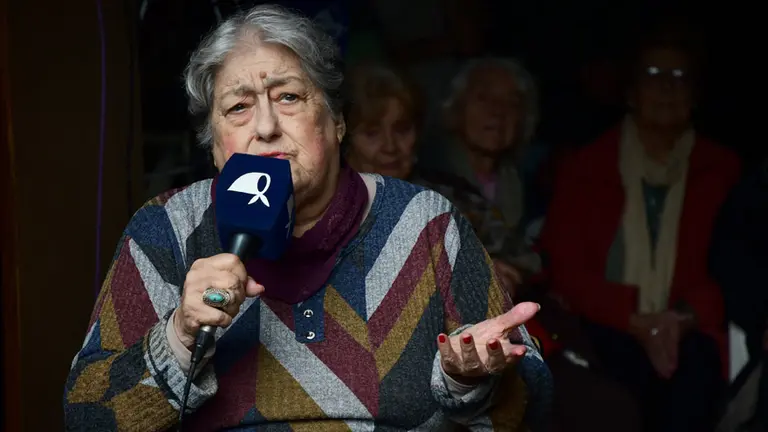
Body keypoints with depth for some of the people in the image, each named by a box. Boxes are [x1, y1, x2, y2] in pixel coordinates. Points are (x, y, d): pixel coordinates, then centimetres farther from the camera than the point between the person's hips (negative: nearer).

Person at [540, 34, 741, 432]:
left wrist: (685, 319, -13)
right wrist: (637, 322, -11)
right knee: (629, 363, -35)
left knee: (695, 365, -34)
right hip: (608, 329, -1)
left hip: (687, 332, 1)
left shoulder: (722, 170, 13)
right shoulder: (587, 166, 11)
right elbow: (565, 267, 4)